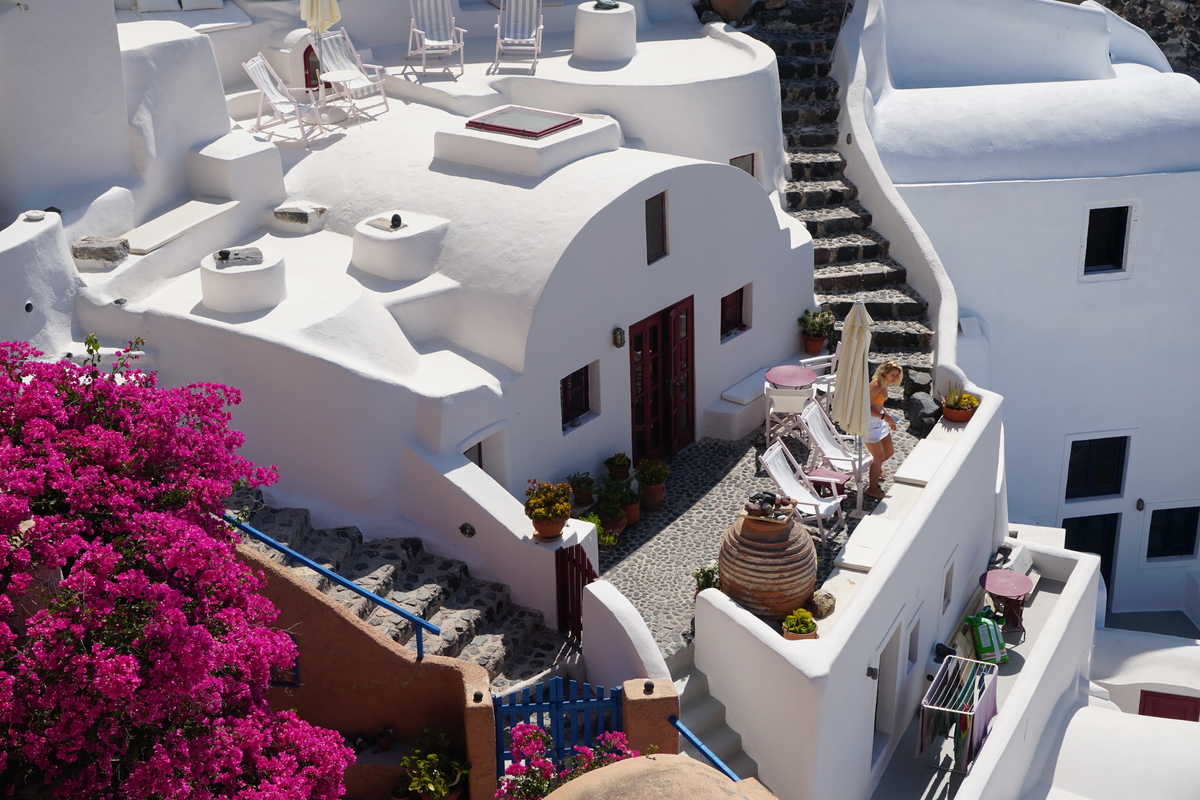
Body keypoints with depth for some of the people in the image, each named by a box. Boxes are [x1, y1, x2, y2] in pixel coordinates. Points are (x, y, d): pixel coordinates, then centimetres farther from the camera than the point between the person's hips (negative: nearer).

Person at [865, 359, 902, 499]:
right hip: (869, 421, -9)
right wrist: (884, 416, -26)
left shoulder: (884, 385, 2)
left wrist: (888, 418, 9)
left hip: (880, 421, 9)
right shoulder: (876, 386, -27)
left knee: (889, 452, 21)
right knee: (879, 456, -2)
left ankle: (876, 467, 53)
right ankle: (872, 489, 12)